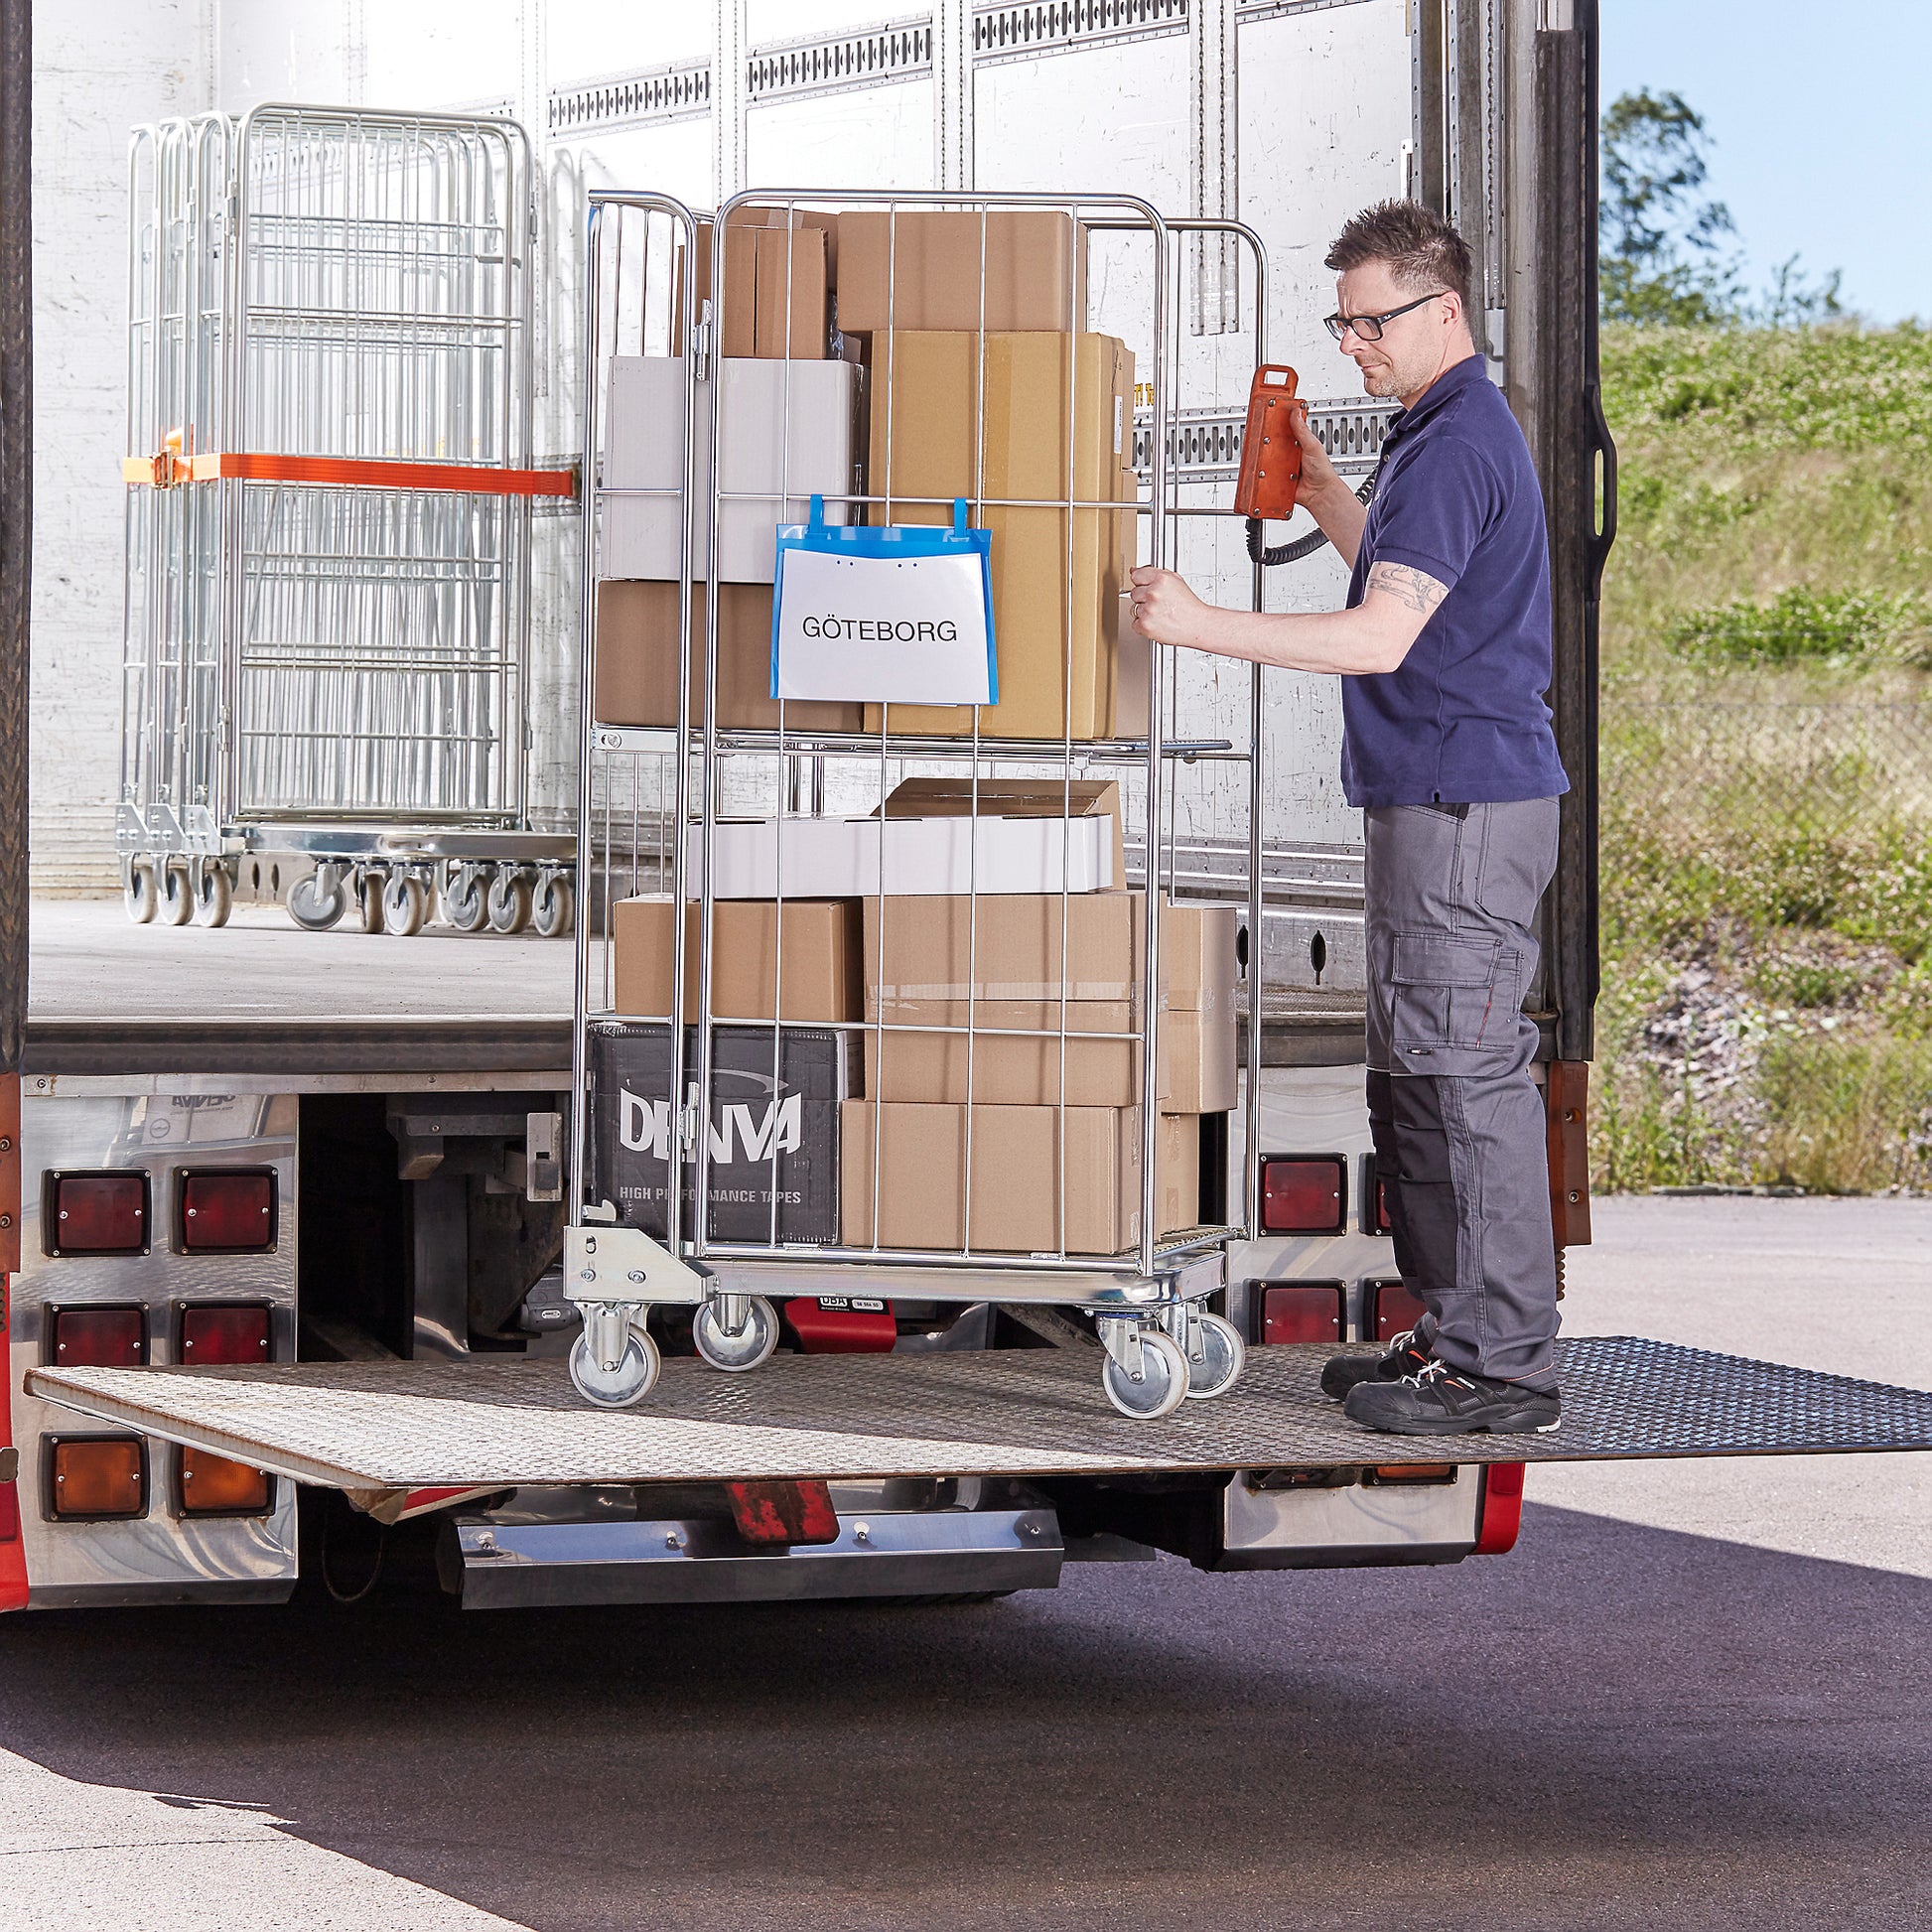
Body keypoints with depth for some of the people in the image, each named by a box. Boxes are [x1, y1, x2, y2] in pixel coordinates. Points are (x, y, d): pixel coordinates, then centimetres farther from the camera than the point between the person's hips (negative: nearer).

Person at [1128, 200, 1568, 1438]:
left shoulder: (1458, 444, -16)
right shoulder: (1450, 429, 18)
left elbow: (1379, 636, -25)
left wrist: (1201, 625, -27)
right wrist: (1319, 489, 22)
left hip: (1467, 809, -11)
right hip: (1438, 800, 11)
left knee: (1465, 1079, -8)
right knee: (1416, 1080, 14)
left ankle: (1503, 1367, -4)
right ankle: (1459, 1335, 21)